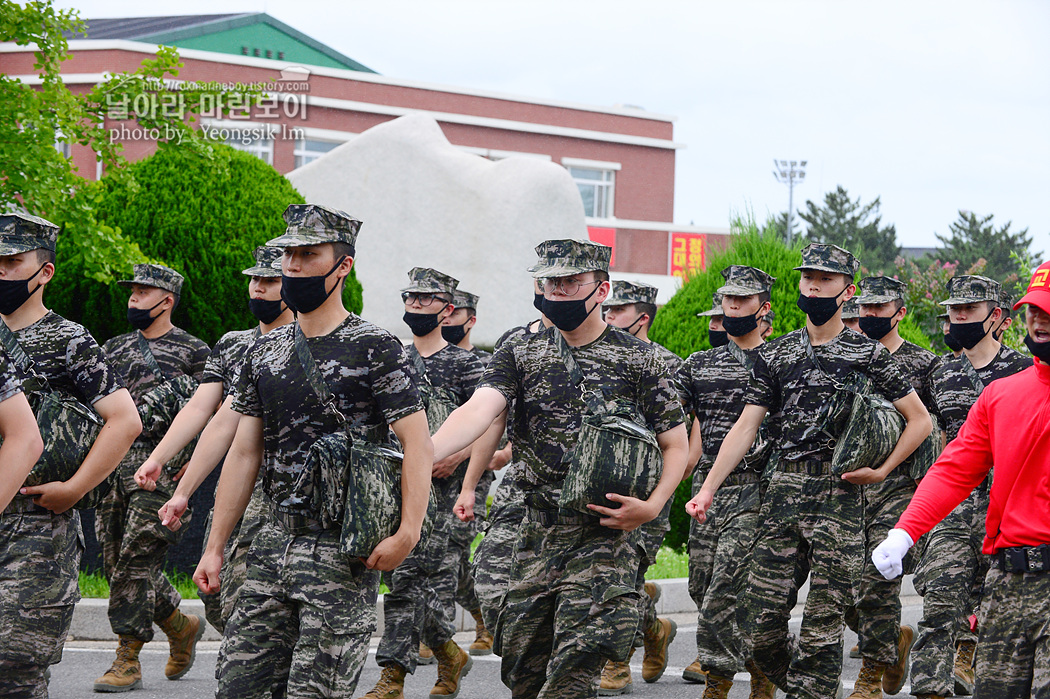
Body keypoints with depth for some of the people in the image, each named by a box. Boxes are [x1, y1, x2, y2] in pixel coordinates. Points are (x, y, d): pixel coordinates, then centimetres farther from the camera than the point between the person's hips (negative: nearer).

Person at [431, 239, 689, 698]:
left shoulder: (639, 361, 0)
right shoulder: (520, 355, 6)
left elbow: (676, 446, 4)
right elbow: (478, 411, -11)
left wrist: (652, 506, -14)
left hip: (605, 535, -4)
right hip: (537, 535, 4)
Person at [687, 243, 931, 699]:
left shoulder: (867, 354, 3)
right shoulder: (777, 355, 13)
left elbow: (920, 420, 6)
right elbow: (746, 427, 10)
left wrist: (882, 470, -4)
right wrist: (707, 489, 0)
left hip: (839, 495, -4)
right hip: (783, 491, 4)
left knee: (822, 626, -5)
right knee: (763, 629, 1)